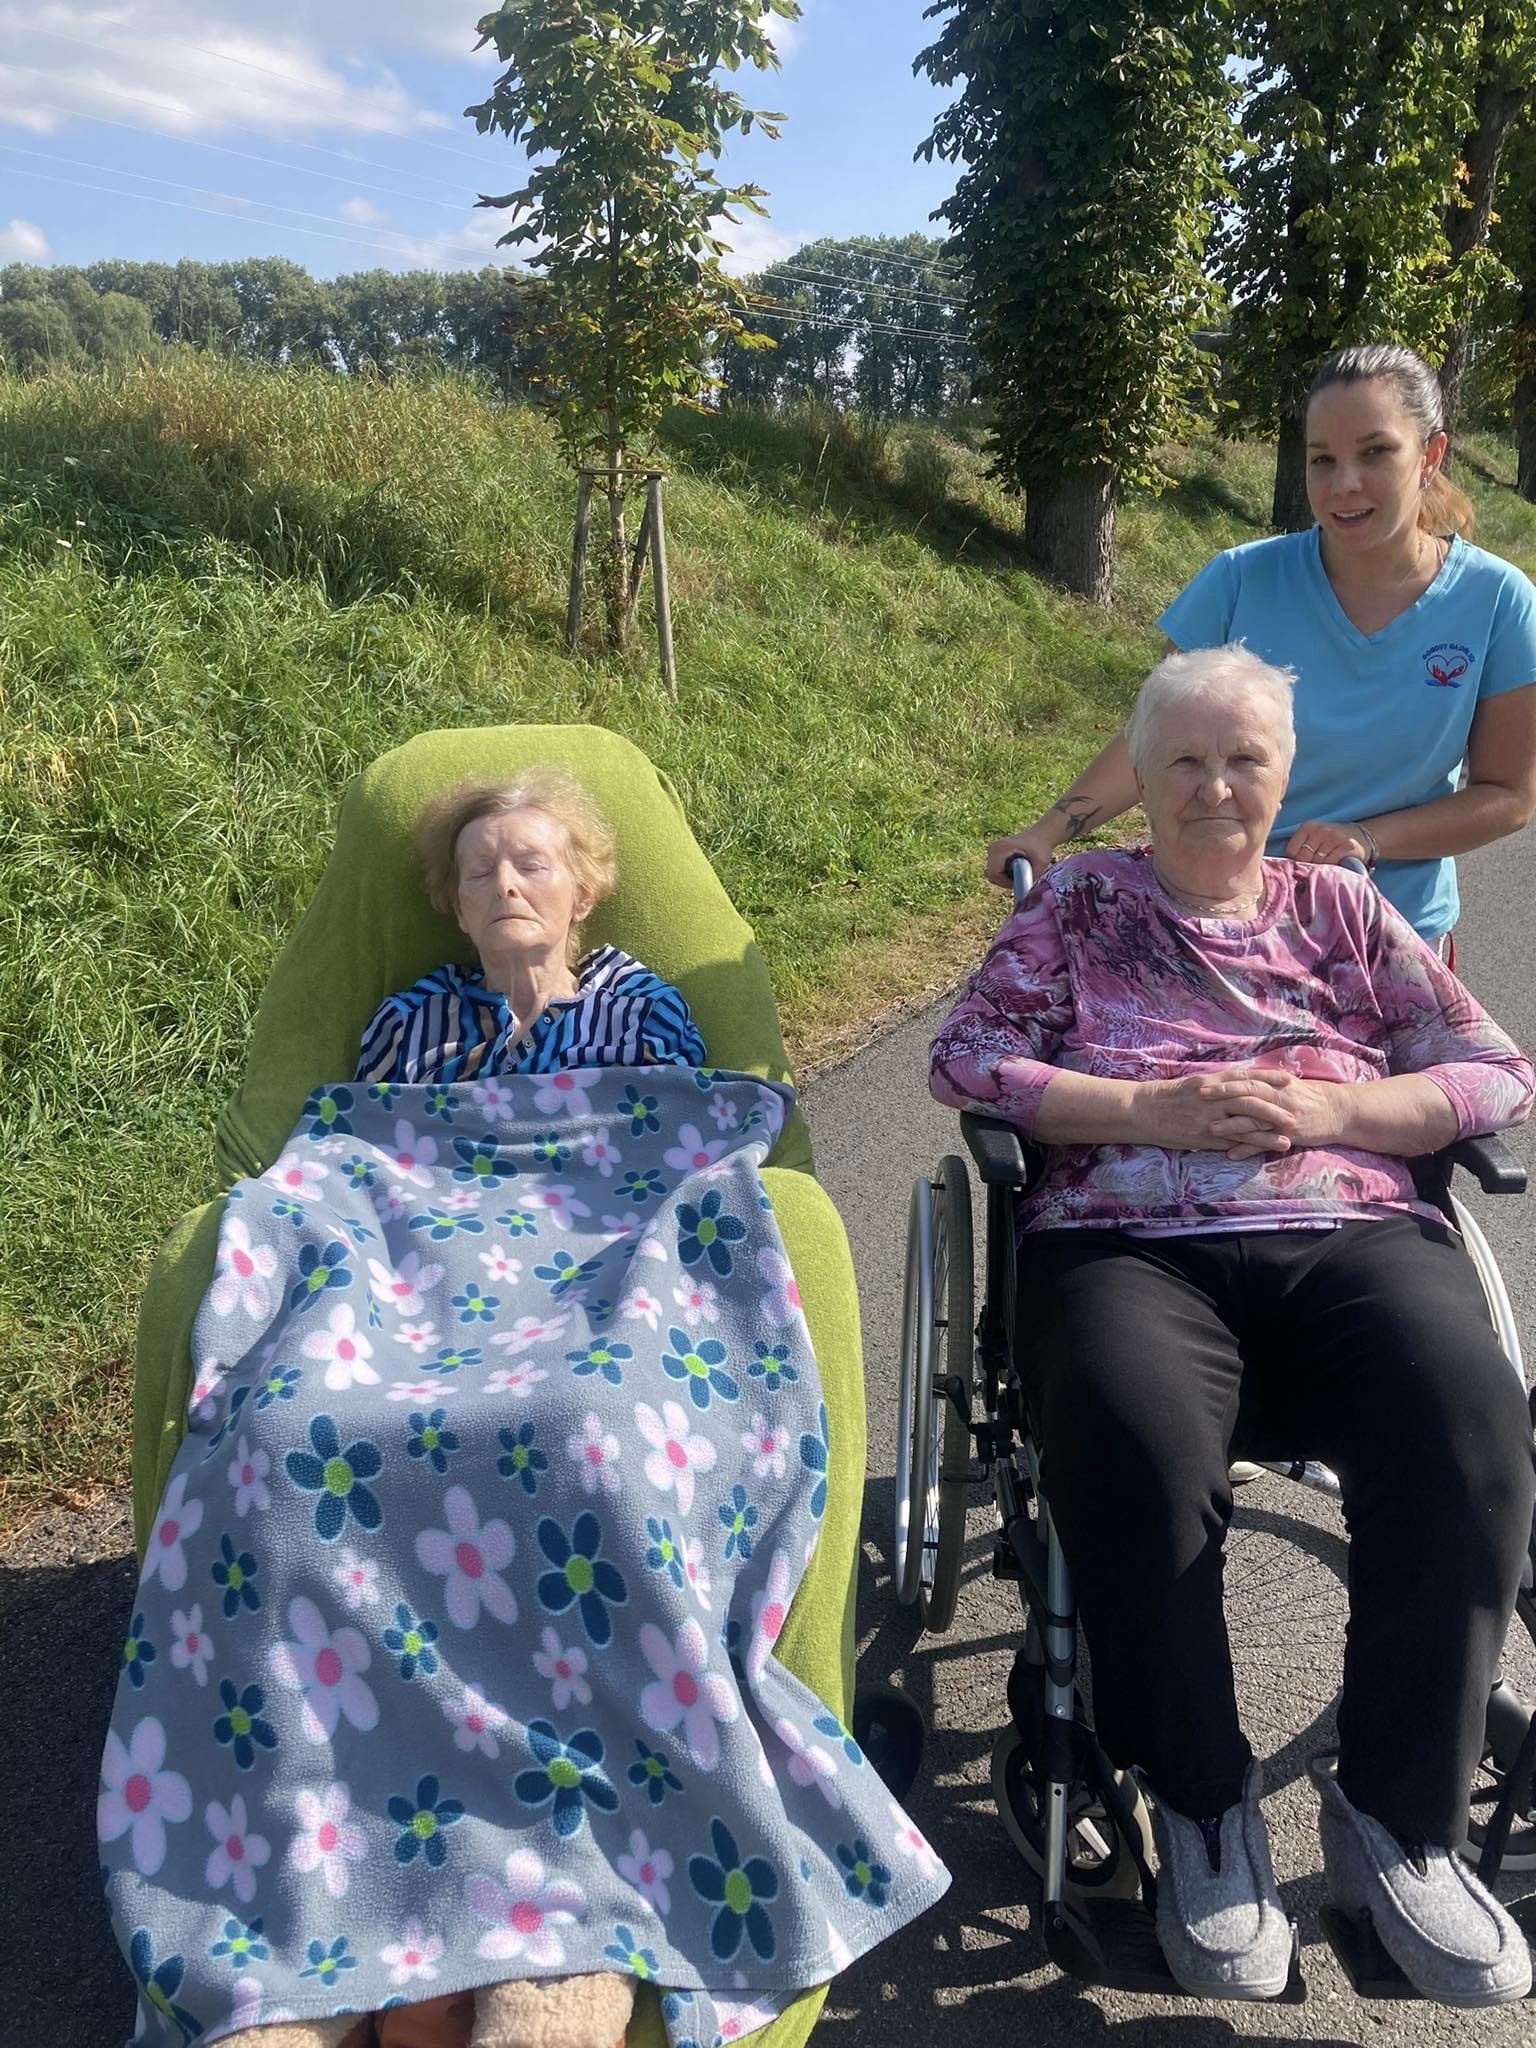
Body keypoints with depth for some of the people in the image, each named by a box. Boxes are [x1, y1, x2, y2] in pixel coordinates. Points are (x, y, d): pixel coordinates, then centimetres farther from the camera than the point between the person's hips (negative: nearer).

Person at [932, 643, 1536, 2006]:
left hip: (1353, 1237, 2)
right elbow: (967, 1061, 6)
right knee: (1139, 1447, -36)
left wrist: (1319, 1105, -4)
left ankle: (1398, 1823, -13)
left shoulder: (1341, 907, 22)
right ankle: (1205, 1813, -12)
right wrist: (1148, 1109, -7)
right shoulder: (1075, 905, 17)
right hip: (1128, 1244, -2)